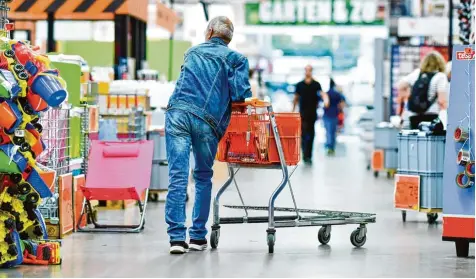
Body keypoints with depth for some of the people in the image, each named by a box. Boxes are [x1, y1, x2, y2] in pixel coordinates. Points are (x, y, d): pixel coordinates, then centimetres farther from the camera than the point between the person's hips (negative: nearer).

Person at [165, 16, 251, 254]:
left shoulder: (192, 52, 26)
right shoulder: (234, 58, 13)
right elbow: (240, 93, -1)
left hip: (178, 113, 1)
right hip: (206, 120, -1)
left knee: (177, 177, -4)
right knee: (203, 178, 15)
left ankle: (177, 237, -12)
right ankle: (198, 236, 15)